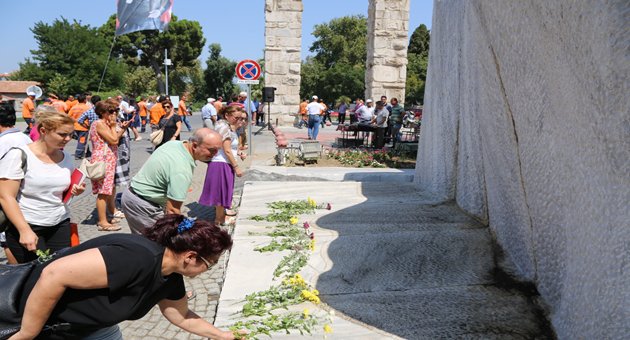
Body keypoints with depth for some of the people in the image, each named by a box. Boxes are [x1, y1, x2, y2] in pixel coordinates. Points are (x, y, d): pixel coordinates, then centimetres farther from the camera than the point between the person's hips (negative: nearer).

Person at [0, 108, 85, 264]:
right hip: (27, 226, -5)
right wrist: (25, 230, -21)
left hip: (61, 225, 5)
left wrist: (75, 191, -3)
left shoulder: (66, 158, 6)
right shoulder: (19, 154, -11)